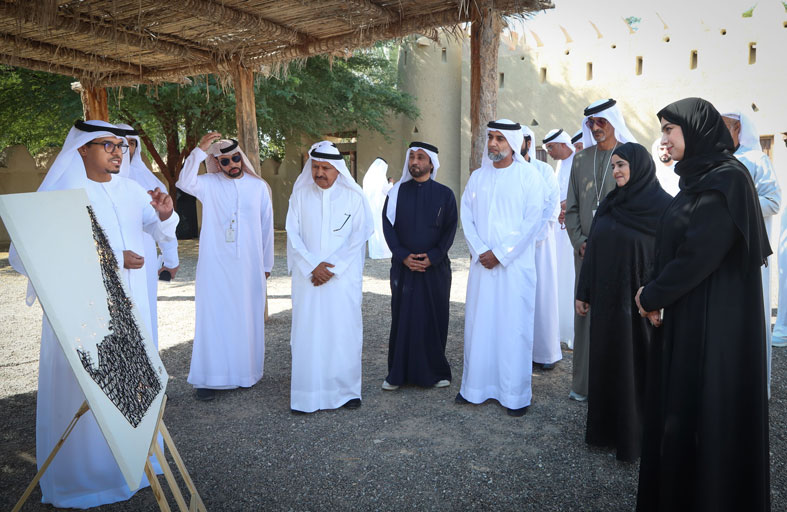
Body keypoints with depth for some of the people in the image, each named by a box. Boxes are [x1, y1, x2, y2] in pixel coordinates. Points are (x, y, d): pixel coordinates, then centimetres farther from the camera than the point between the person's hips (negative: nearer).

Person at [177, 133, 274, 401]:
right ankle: (208, 378, 8)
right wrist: (199, 150, -24)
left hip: (249, 265, 2)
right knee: (213, 318, -1)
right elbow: (184, 182, -19)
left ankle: (246, 373, 21)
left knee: (248, 318, 7)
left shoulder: (259, 186, 5)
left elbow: (267, 226, 9)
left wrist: (267, 263, 10)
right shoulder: (209, 184, 2)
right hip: (214, 264, -1)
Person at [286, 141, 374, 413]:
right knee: (307, 332, 0)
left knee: (344, 332, 1)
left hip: (344, 277, -1)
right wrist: (312, 265, -10)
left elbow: (359, 237, -3)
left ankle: (347, 390, 14)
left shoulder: (353, 196, 2)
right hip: (308, 278, 1)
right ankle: (308, 394, 10)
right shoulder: (300, 195, 6)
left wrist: (333, 268, -10)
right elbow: (293, 235, 2)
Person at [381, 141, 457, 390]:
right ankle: (398, 374, 13)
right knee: (402, 318, 3)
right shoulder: (397, 192, 5)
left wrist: (432, 257, -11)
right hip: (403, 267, 1)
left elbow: (450, 229, 0)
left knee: (434, 319, 4)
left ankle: (436, 372, 18)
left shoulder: (444, 194, 3)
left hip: (435, 267, 0)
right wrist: (404, 256, -11)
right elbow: (388, 225, 1)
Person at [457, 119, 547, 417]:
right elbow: (467, 216, 7)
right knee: (479, 323, 7)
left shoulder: (528, 175, -1)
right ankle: (476, 386, 18)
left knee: (514, 326, -1)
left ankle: (515, 394, 10)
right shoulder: (477, 177, 12)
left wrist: (501, 253, -11)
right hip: (482, 263, 4)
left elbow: (533, 220, -8)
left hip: (515, 264, -4)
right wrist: (479, 250, -7)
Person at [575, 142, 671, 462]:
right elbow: (592, 251, 10)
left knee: (636, 364, 5)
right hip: (606, 298, 6)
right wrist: (583, 293, 9)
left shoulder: (663, 205, -8)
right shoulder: (609, 204, 9)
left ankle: (634, 436, 20)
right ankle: (605, 428, 27)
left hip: (639, 300, -5)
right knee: (605, 361, 12)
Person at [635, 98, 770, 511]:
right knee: (678, 407, 17)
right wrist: (656, 295, 0)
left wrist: (652, 296, -10)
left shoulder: (726, 180, -17)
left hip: (714, 322, -9)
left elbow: (699, 255, -22)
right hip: (688, 315, 9)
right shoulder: (701, 179, 12)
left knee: (706, 413, 3)